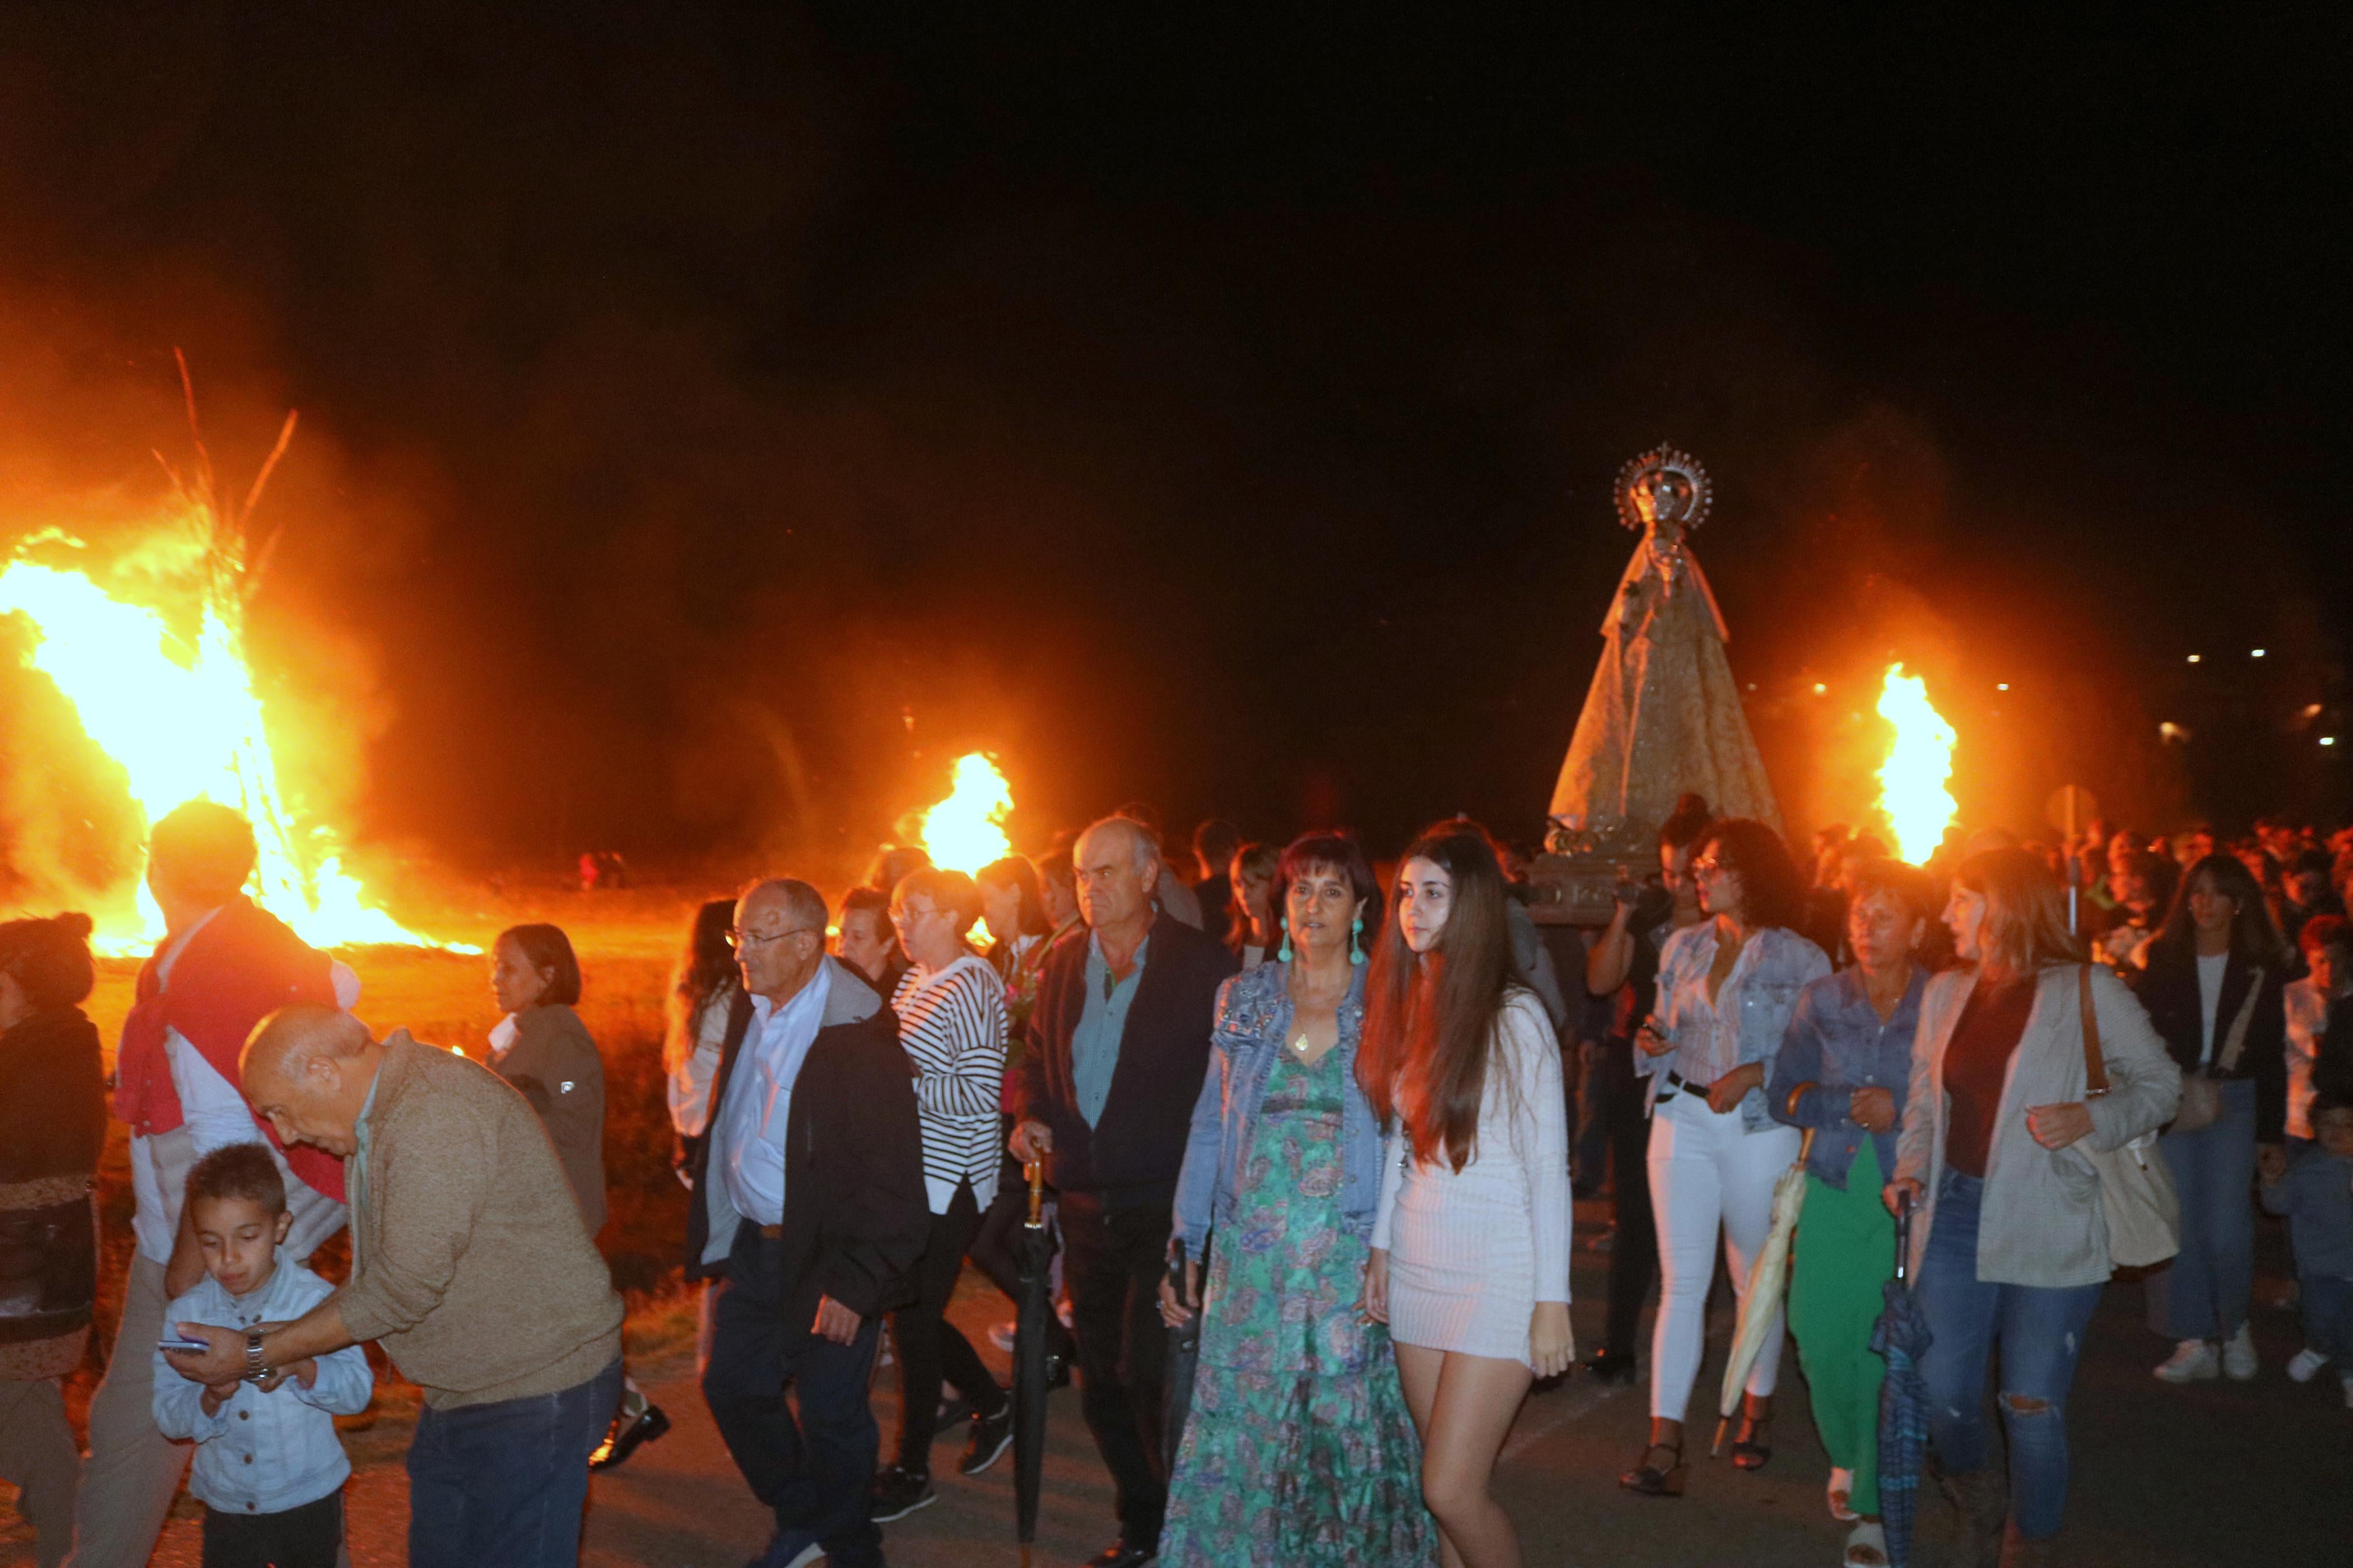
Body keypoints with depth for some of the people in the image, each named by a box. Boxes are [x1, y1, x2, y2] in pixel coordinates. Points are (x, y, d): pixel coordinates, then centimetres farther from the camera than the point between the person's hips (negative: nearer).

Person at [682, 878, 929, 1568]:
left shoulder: (858, 1035, -22)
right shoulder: (752, 1013, 3)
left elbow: (891, 1180, -21)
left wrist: (854, 1283, -22)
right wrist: (719, 1230, 12)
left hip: (826, 1263, -8)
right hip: (753, 1247, 8)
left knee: (832, 1419, 6)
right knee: (732, 1387, 17)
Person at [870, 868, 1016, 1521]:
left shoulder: (972, 988, -14)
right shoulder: (915, 981, 10)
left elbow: (979, 1095, -19)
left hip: (948, 1177, -8)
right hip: (912, 1171, 8)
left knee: (914, 1317, 0)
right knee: (915, 1312, 14)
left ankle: (912, 1471, 15)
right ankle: (993, 1407, 36)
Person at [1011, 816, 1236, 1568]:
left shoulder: (1203, 965, -8)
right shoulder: (1062, 963, 8)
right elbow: (1039, 1056, 21)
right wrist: (1031, 1114, 2)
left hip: (1166, 1203, -6)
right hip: (1086, 1203, 6)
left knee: (1148, 1372, -11)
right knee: (1103, 1379, 13)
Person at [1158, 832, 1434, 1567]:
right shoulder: (1243, 998, 7)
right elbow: (1210, 1125, 9)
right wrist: (1186, 1247, 6)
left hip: (1351, 1259, -2)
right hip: (1252, 1259, 2)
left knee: (1351, 1442, 4)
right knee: (1237, 1438, 3)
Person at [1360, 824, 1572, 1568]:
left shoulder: (1514, 1018, -11)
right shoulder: (1404, 1006, 7)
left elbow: (1549, 1169, -10)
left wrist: (1552, 1300, -12)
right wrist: (1380, 1250, 11)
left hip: (1497, 1273, -6)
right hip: (1417, 1268, 6)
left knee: (1452, 1491, -7)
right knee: (1449, 1486, 10)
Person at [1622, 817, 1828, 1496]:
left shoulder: (1796, 957, -6)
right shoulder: (1682, 947, 9)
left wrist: (1756, 1072, -18)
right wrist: (1650, 1041, -5)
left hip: (1758, 1127, -3)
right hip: (1681, 1121, 3)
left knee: (1756, 1279, 11)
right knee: (1681, 1280, -1)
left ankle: (1758, 1410, 33)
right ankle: (1665, 1441, -2)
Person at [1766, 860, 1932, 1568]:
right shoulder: (1823, 999, 6)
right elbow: (1784, 1092, 3)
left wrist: (1900, 1110, -14)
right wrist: (1852, 1106, -10)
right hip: (1832, 1187, 2)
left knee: (1884, 1347, -4)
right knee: (1820, 1336, 1)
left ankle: (1872, 1506, 12)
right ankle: (1848, 1454, 31)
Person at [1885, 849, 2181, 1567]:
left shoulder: (2087, 990, -4)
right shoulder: (1945, 993, 11)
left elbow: (2160, 1082, 1)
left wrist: (2091, 1118, -16)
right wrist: (1911, 1168, 2)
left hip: (2048, 1227, -4)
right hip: (1954, 1215, 4)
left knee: (2032, 1405, 0)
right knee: (1941, 1392, 5)